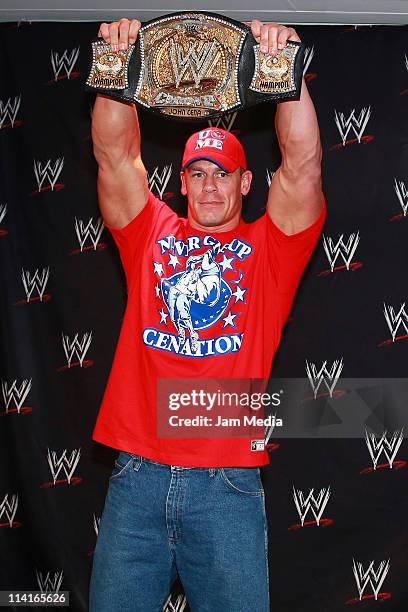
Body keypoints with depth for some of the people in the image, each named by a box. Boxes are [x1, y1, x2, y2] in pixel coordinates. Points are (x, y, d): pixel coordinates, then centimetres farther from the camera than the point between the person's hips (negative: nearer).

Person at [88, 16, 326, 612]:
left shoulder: (268, 248, 8)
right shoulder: (152, 236, 12)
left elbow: (303, 166, -5)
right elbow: (113, 154, 3)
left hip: (227, 487, -1)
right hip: (136, 475, 2)